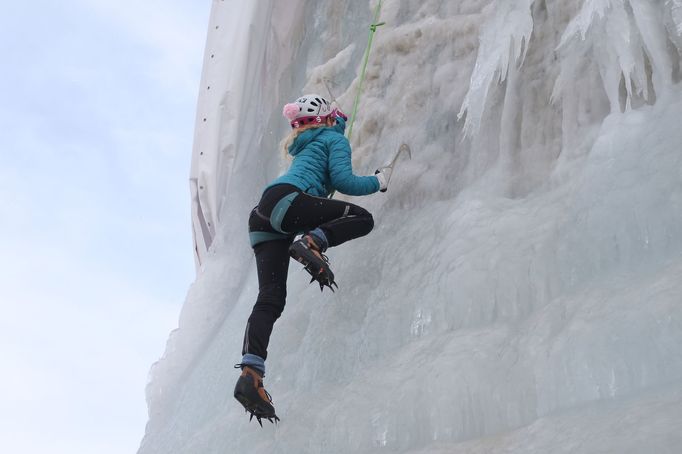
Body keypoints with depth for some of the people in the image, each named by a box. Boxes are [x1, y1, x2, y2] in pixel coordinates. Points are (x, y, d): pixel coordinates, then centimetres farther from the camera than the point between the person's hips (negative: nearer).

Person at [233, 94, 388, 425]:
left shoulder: (305, 145, 37)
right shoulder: (335, 139, 14)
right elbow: (342, 179, -1)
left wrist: (339, 119, 74)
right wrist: (377, 182, 14)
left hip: (263, 219, 8)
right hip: (286, 200, -8)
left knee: (270, 298, -5)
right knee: (363, 218, -2)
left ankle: (250, 373, -20)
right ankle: (311, 243, -24)